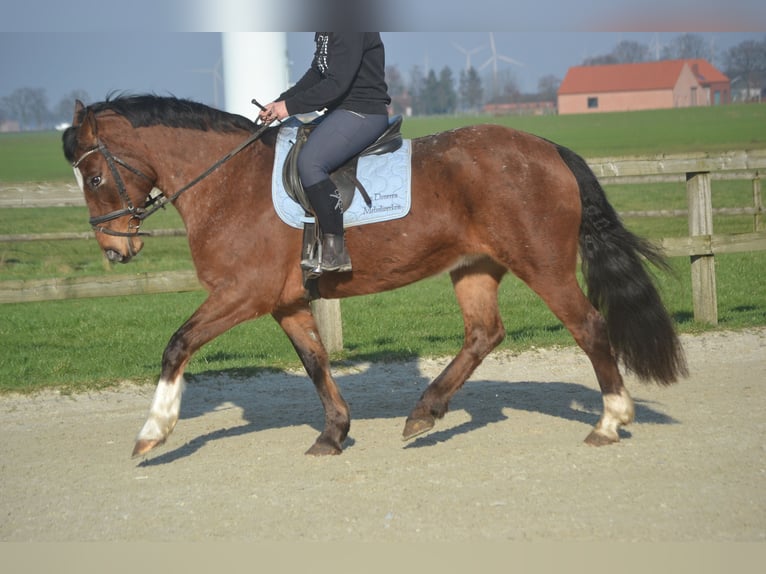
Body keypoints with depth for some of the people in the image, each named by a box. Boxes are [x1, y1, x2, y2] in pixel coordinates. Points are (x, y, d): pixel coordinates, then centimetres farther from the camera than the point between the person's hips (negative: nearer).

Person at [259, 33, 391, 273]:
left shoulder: (352, 29, -19)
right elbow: (316, 73, 16)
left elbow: (336, 84, -23)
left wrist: (290, 106, -18)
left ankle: (335, 252, -22)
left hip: (365, 113, -11)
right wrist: (279, 102, 5)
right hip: (341, 109, 11)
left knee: (309, 161, -27)